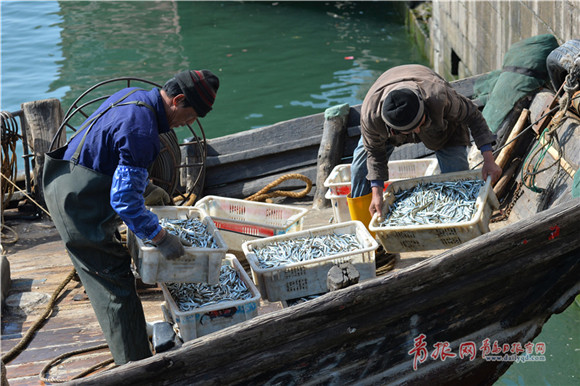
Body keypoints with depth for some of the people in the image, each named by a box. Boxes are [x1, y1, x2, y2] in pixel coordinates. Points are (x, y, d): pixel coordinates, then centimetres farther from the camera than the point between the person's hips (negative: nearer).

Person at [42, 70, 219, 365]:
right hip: (80, 204, -11)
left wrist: (145, 187, 24)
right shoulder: (141, 131, -27)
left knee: (108, 275, 24)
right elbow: (125, 201, -27)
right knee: (116, 284, -4)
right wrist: (161, 238, -19)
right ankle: (136, 368, 3)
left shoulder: (133, 97, 4)